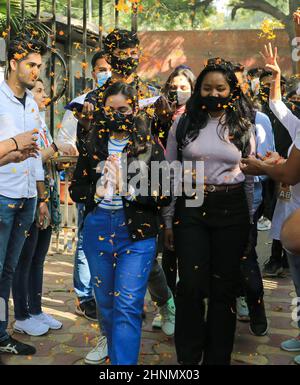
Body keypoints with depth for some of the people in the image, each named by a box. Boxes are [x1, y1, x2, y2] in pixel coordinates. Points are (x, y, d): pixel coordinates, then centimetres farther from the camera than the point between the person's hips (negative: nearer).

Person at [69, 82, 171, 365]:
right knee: (105, 304, 15)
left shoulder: (149, 147, -1)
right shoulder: (92, 144, 7)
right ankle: (116, 353, 35)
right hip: (97, 232, 4)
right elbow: (76, 189, 9)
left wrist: (129, 190, -18)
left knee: (127, 306, -10)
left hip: (137, 234, -3)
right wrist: (98, 190, -11)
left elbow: (164, 195, -5)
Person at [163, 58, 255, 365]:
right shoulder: (183, 124, 4)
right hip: (190, 210, -1)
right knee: (191, 286, -2)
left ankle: (218, 357, 22)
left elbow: (250, 178, 9)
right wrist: (168, 221, 2)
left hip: (231, 212, 1)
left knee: (224, 287, 7)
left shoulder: (243, 127, 6)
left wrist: (249, 222, 7)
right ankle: (188, 357, 16)